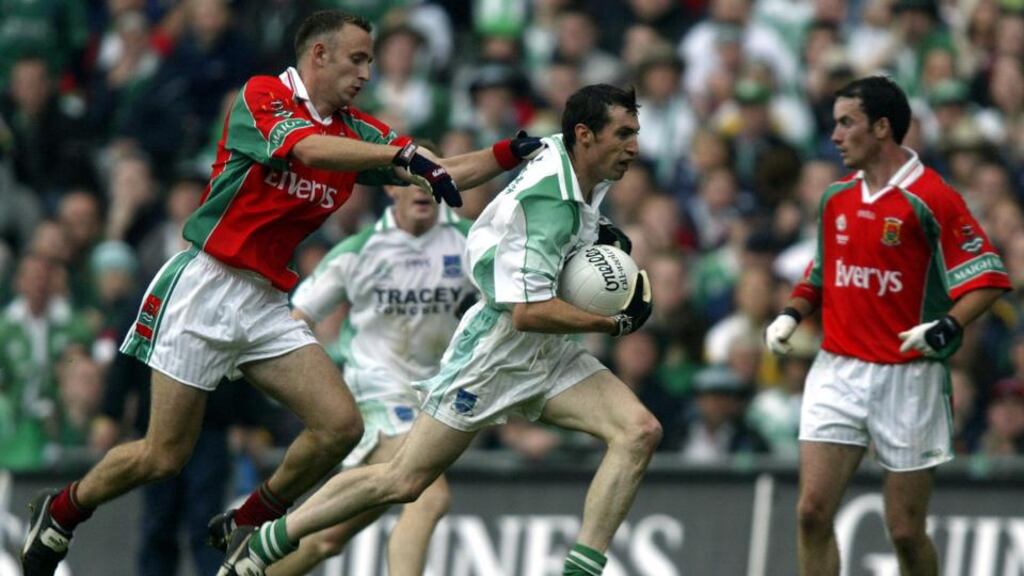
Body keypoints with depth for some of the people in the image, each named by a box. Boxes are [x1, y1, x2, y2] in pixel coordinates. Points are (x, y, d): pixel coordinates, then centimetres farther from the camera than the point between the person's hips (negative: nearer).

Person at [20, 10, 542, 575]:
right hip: (205, 289, -7)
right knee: (164, 455, -5)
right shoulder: (261, 96, -10)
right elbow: (308, 148, -29)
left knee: (341, 426, -8)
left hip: (266, 303, 7)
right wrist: (402, 155, -36)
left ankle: (243, 528, 11)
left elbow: (441, 174, 7)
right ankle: (59, 512, 21)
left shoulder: (356, 131, 10)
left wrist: (509, 153, -8)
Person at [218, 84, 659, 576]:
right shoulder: (547, 202, -27)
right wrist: (616, 322, -22)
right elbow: (528, 312, -32)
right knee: (403, 481, -1)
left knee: (639, 432, -13)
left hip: (548, 354, 8)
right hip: (494, 349, -8)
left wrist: (594, 236, 9)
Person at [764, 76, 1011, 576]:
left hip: (907, 379, -5)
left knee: (905, 531, 0)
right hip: (836, 373, 5)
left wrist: (945, 328, -27)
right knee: (813, 512, -7)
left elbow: (987, 278, -11)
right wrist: (791, 315, 6)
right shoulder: (836, 198, 10)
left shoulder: (931, 198, -10)